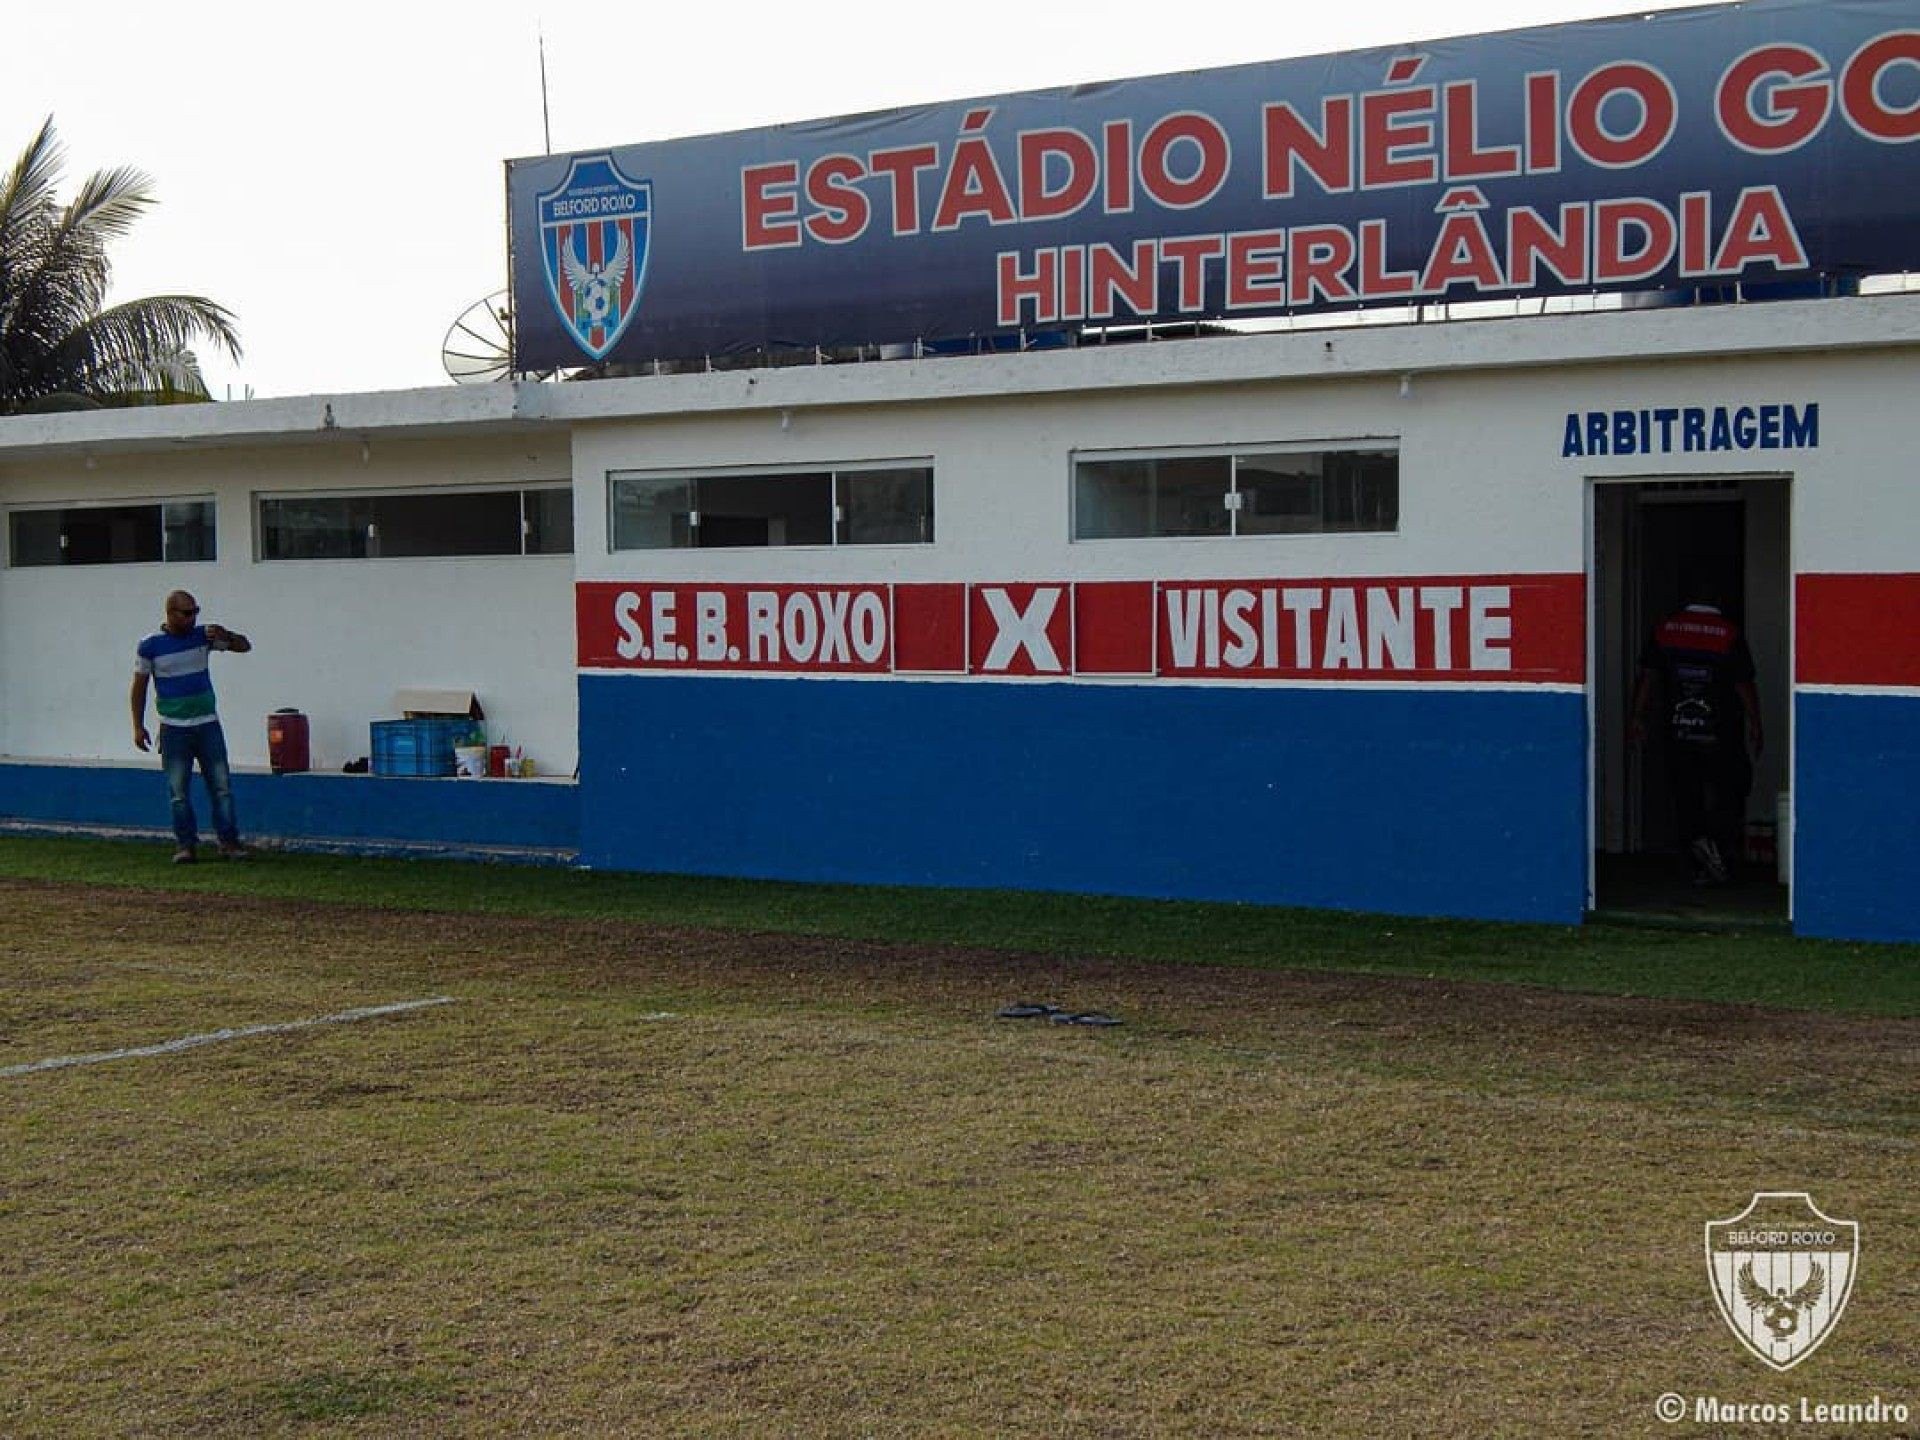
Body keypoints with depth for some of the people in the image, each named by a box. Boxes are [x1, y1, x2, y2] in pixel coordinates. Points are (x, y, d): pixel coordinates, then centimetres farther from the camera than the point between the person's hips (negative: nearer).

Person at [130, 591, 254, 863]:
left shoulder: (203, 635, 3)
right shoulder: (150, 645, -3)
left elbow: (244, 646, 7)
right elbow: (139, 686, 3)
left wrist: (224, 635, -14)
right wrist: (138, 726, -1)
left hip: (208, 724, 2)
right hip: (173, 729, -2)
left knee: (222, 786, 0)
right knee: (178, 791, 0)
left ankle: (229, 841, 5)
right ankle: (186, 844, 9)